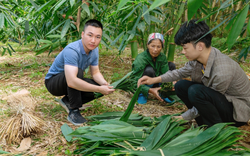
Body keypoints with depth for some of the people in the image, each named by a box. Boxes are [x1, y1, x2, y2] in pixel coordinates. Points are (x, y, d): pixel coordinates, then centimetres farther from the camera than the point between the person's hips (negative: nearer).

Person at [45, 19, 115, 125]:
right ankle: (73, 112, -23)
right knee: (78, 72, -36)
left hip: (67, 83, 8)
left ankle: (67, 101, 5)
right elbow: (71, 81, -45)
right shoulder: (72, 50, -34)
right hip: (53, 81, -7)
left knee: (99, 85, -10)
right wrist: (99, 89, -41)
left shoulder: (94, 50, -8)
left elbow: (95, 72, 1)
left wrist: (104, 83, -22)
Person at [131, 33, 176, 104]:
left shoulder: (162, 57, -10)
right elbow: (136, 82, -30)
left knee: (171, 65, -4)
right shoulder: (140, 59, -27)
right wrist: (150, 90, -46)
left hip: (154, 84, 6)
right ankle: (141, 94, -12)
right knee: (149, 70, -35)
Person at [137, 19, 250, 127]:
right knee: (181, 85, -2)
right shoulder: (198, 58, -11)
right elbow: (181, 72, 8)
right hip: (219, 100, 8)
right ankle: (206, 125, 5)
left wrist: (182, 118, -13)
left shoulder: (222, 72, -34)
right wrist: (155, 80, -2)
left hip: (239, 111, -8)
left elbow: (204, 102, -22)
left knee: (196, 91, -32)